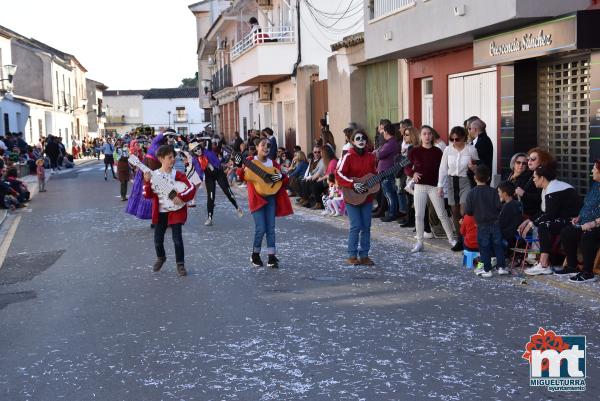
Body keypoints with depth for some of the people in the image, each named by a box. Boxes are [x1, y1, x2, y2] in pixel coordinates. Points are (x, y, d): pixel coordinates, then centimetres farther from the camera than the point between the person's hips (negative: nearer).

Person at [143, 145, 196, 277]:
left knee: (177, 238, -6)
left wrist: (181, 197, -25)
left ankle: (180, 264, 10)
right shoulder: (153, 175, -1)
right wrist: (147, 182, -21)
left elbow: (191, 188, -13)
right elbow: (148, 195, -7)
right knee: (158, 239, 8)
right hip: (160, 213, 2)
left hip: (175, 211, -2)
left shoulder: (177, 174, -6)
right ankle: (161, 258, 37)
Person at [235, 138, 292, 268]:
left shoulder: (273, 163, 8)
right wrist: (239, 167, -28)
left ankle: (271, 257, 8)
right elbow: (243, 177, -10)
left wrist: (281, 176, -11)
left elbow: (285, 179, 11)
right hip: (257, 197, -4)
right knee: (261, 229, -8)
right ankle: (255, 255, 12)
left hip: (271, 197, 4)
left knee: (271, 228, 3)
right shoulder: (250, 160, -1)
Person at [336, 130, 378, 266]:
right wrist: (353, 184, -21)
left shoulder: (371, 157, 8)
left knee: (366, 227, 7)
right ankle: (352, 255, 5)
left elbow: (375, 174, 17)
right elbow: (339, 174, -13)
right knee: (356, 226, -7)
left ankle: (364, 255, 15)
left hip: (367, 197, 5)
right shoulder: (348, 157, -7)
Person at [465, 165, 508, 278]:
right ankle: (501, 267, 13)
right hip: (495, 223, 2)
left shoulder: (472, 193, -9)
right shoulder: (492, 191, -6)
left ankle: (487, 270, 8)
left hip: (482, 225, -2)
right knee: (498, 245, 10)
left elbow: (468, 211, -8)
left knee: (484, 247, 5)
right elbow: (499, 206, -7)